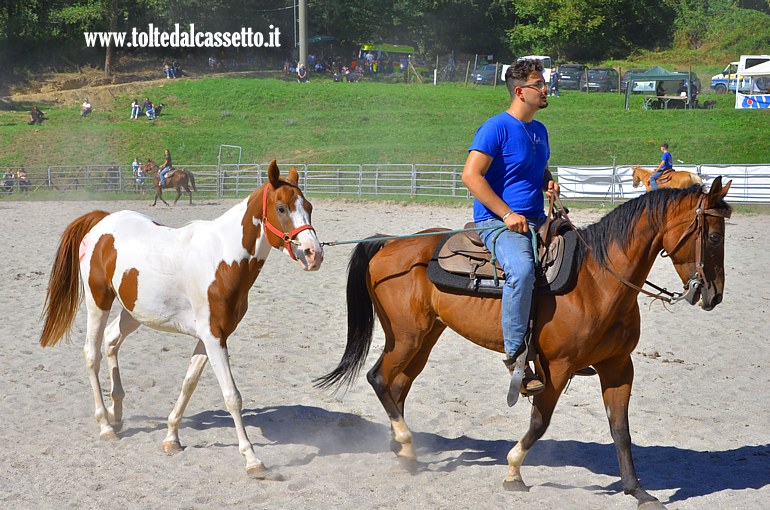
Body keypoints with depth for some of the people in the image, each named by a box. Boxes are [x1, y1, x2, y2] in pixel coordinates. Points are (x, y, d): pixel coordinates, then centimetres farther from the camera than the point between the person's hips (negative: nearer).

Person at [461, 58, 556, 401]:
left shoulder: (539, 130, 17)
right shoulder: (496, 128, -10)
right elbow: (471, 175, -17)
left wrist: (549, 183, 8)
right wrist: (507, 214, -20)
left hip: (535, 221, 9)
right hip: (497, 222, -9)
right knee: (522, 269, -37)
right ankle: (516, 356, -28)